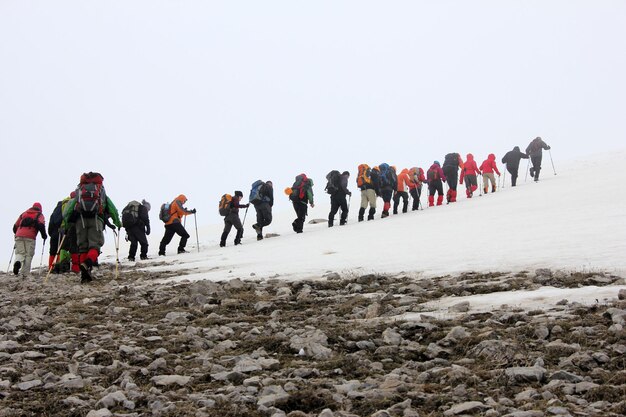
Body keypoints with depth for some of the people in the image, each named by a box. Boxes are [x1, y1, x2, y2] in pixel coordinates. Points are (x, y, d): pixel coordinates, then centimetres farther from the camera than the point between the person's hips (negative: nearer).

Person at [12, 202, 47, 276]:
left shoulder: (24, 214, 28)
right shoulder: (39, 215, 16)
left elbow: (15, 226, 25)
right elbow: (41, 225, -4)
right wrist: (44, 235, 7)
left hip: (19, 236, 3)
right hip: (30, 237, -3)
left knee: (20, 253, 8)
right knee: (28, 255, 1)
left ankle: (17, 262, -26)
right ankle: (25, 274, -8)